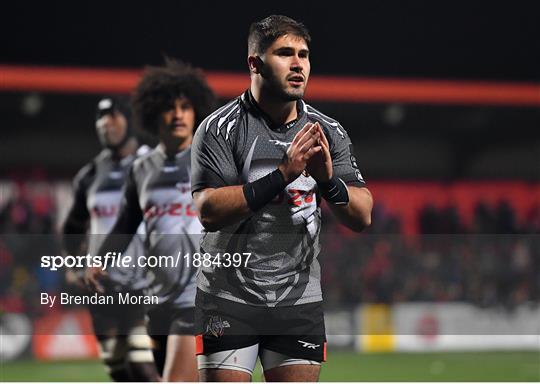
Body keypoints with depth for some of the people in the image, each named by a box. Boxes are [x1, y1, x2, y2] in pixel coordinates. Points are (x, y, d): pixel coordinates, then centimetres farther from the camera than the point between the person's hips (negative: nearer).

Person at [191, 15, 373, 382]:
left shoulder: (329, 132, 6)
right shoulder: (221, 128, -8)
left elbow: (363, 218, 1)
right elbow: (208, 211, -21)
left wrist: (328, 179, -19)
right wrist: (283, 174, -26)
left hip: (300, 300, 4)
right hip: (229, 299, -4)